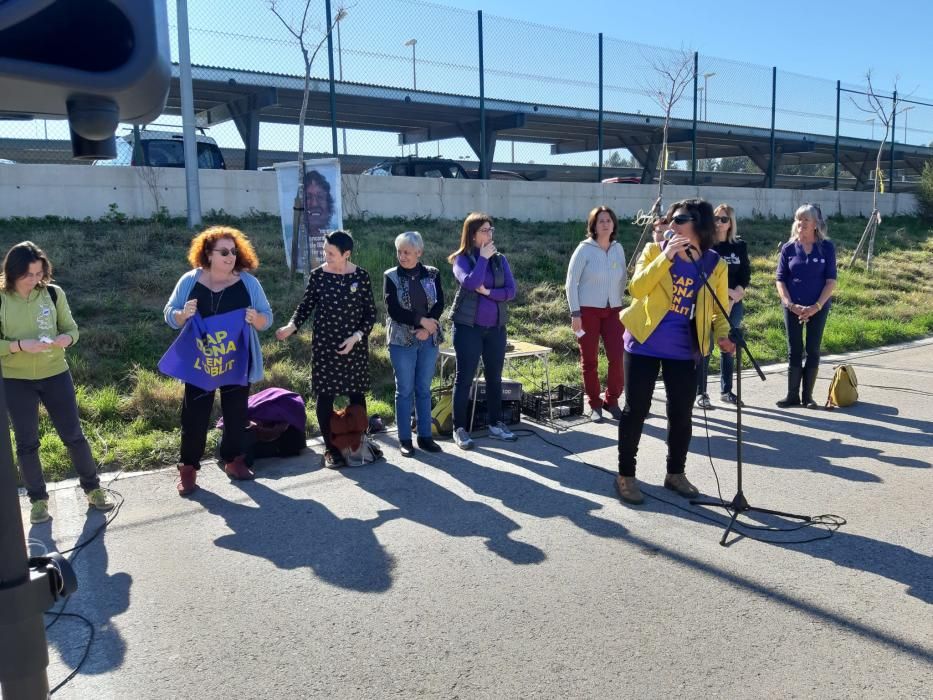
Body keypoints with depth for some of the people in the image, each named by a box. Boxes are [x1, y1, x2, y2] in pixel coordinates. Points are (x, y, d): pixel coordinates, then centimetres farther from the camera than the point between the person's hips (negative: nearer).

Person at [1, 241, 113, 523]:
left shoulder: (54, 293, -4)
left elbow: (71, 328, 4)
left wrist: (66, 338, -18)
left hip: (56, 374, 1)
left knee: (74, 435, 7)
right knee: (26, 443, 9)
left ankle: (92, 488, 23)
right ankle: (38, 499, 24)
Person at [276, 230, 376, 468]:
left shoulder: (361, 276, -3)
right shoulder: (317, 275, -3)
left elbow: (370, 313, 0)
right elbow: (306, 306, 6)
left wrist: (356, 336, -11)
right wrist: (291, 326, -11)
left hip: (355, 345, 0)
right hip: (324, 344, 0)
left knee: (357, 394, 7)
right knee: (325, 395, 2)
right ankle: (330, 448, 14)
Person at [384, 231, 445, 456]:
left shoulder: (432, 274, 5)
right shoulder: (391, 276, -2)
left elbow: (439, 304, -1)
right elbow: (393, 310, -9)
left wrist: (426, 328, -15)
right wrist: (421, 321, -15)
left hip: (429, 340, 2)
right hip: (402, 340, -2)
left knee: (424, 389, 8)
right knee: (405, 390, 1)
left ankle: (425, 436, 16)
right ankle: (404, 439, 9)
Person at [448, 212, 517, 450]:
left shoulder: (500, 259, 7)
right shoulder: (462, 259, -5)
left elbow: (511, 291, -2)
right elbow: (470, 283, -24)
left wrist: (487, 292, -15)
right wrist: (483, 258, -15)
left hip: (496, 327, 4)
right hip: (468, 326, -4)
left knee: (494, 377, 11)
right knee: (464, 377, 0)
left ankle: (495, 424, 23)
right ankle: (460, 428, 7)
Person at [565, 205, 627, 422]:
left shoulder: (618, 248, 6)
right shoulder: (585, 249, -6)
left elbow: (622, 279, 14)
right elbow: (571, 282, -6)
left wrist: (618, 302, 11)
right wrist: (575, 313, -11)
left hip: (613, 310, 3)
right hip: (587, 310, -3)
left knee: (618, 358, -5)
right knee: (589, 360, 3)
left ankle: (612, 401, 13)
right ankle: (594, 404, 16)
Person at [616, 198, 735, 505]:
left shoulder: (715, 265, 1)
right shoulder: (654, 250, -3)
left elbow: (719, 310, 7)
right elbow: (636, 289, -17)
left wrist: (723, 335, -12)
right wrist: (666, 257, -25)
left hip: (684, 351, 2)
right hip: (643, 344, -2)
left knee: (682, 413, 8)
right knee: (636, 410, 2)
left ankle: (675, 473, 27)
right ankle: (625, 476, 14)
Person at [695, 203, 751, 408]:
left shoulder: (740, 246, 10)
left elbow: (746, 274, 10)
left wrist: (737, 292, -8)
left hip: (733, 303, 4)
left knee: (729, 348, 10)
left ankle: (726, 391, 21)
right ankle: (700, 393, 2)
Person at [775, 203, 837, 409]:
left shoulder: (827, 247, -3)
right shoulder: (788, 248, 0)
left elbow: (831, 280, -4)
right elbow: (780, 279, 1)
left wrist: (817, 306, -13)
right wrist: (790, 304, -12)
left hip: (818, 307, -1)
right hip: (793, 307, 1)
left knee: (813, 351, 4)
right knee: (794, 351, 5)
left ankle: (808, 396, 13)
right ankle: (792, 395, 12)